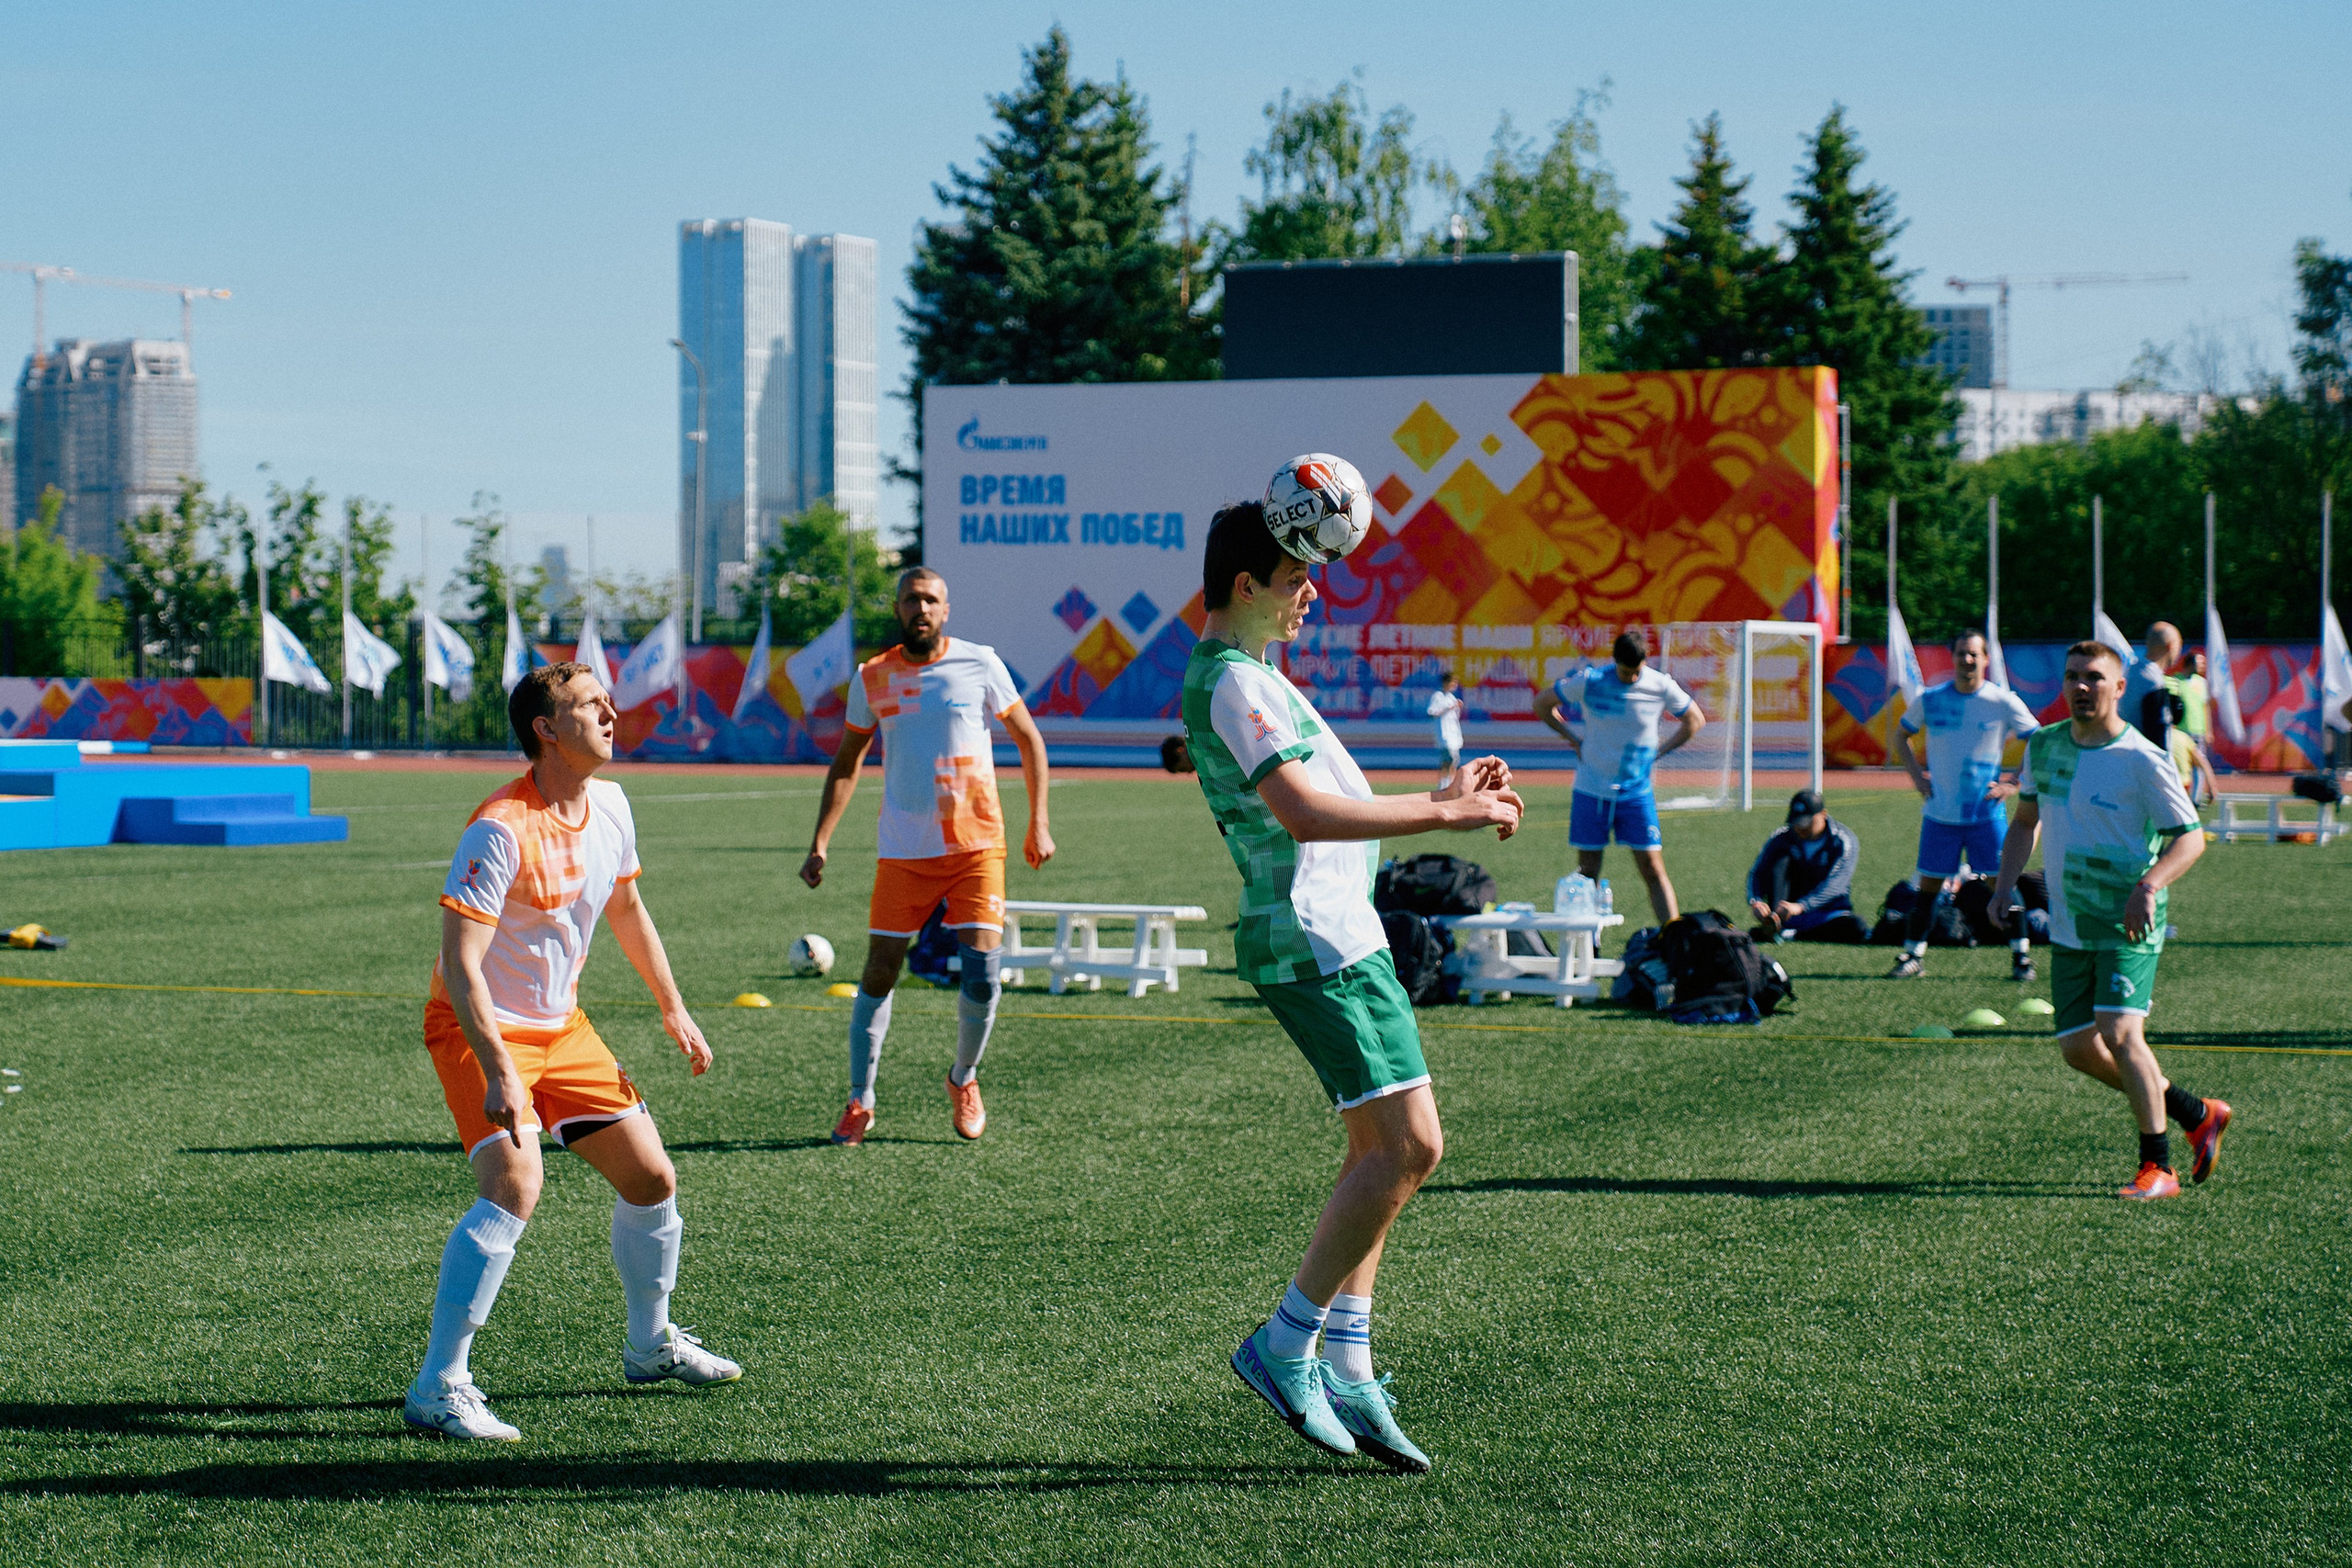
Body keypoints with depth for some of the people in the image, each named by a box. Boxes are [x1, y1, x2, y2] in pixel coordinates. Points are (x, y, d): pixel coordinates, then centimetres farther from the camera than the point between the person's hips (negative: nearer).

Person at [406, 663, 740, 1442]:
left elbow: (626, 909, 19)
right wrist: (498, 1073, -36)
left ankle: (651, 1343, 34)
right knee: (514, 1187, -27)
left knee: (652, 1179, 10)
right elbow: (459, 965, -28)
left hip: (562, 1027, 8)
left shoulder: (608, 806, 0)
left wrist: (674, 1010, 21)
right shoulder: (499, 831, -25)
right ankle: (437, 1388, -22)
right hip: (481, 1030, -8)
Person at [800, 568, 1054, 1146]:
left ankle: (964, 1080, 17)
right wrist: (820, 843, 6)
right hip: (902, 852, 1)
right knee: (879, 973, 0)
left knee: (982, 975, -9)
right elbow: (847, 762, 14)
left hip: (976, 846, -1)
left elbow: (1029, 740, 8)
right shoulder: (872, 677, 3)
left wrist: (1039, 825, 3)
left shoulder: (980, 664, -2)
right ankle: (860, 1101, 13)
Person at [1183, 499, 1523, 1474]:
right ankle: (1286, 1345, -6)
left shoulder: (1243, 677, 19)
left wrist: (1438, 800, 20)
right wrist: (1445, 816, -25)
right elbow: (1304, 815, -27)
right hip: (1316, 942, -11)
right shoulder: (1235, 683, -15)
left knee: (1382, 1152, 9)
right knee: (1408, 1145, -12)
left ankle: (1344, 1369, 9)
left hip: (1335, 935, 11)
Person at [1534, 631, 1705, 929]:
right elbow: (1542, 703, 7)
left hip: (1637, 794, 0)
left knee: (1654, 870, -7)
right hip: (1590, 792, 0)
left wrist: (1658, 752, 2)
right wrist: (1574, 740, 2)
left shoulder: (1661, 686, -7)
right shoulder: (1589, 681, -8)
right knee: (1588, 875, 4)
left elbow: (1695, 720, 10)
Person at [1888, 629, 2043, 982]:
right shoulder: (1931, 699, 1)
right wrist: (1916, 775, 4)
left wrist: (2011, 784, -5)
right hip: (1939, 814, 2)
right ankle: (1913, 955, 13)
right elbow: (1902, 737, 17)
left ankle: (2021, 955, 8)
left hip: (1987, 813, -2)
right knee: (1928, 886, 4)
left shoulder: (2004, 702, -4)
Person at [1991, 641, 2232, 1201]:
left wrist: (2150, 886, -26)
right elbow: (2026, 820, 21)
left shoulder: (2143, 761, -12)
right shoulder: (2043, 746, 6)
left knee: (2119, 1033, -21)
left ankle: (2158, 1167, -8)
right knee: (2079, 1049, 6)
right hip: (2068, 927, 7)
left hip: (2128, 925, -7)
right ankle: (2199, 1114, 25)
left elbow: (2190, 837, -10)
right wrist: (2005, 885, 8)